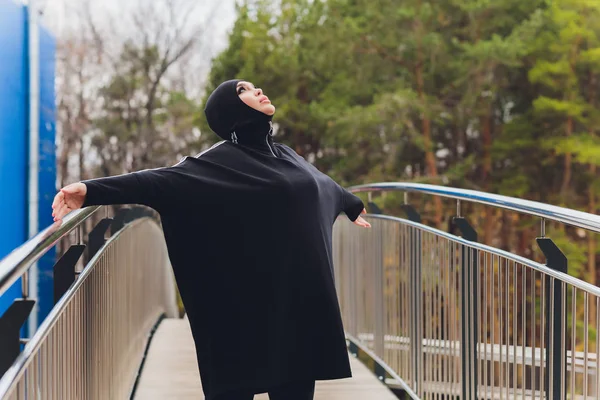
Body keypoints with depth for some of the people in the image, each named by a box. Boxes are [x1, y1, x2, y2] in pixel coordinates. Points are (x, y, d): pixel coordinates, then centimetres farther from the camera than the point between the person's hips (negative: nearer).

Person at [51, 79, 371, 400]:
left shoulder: (284, 154, 16)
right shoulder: (222, 160, -6)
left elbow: (324, 183, 37)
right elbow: (164, 180, -21)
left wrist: (352, 206, 58)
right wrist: (92, 191, -36)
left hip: (300, 296, 6)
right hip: (253, 298, -6)